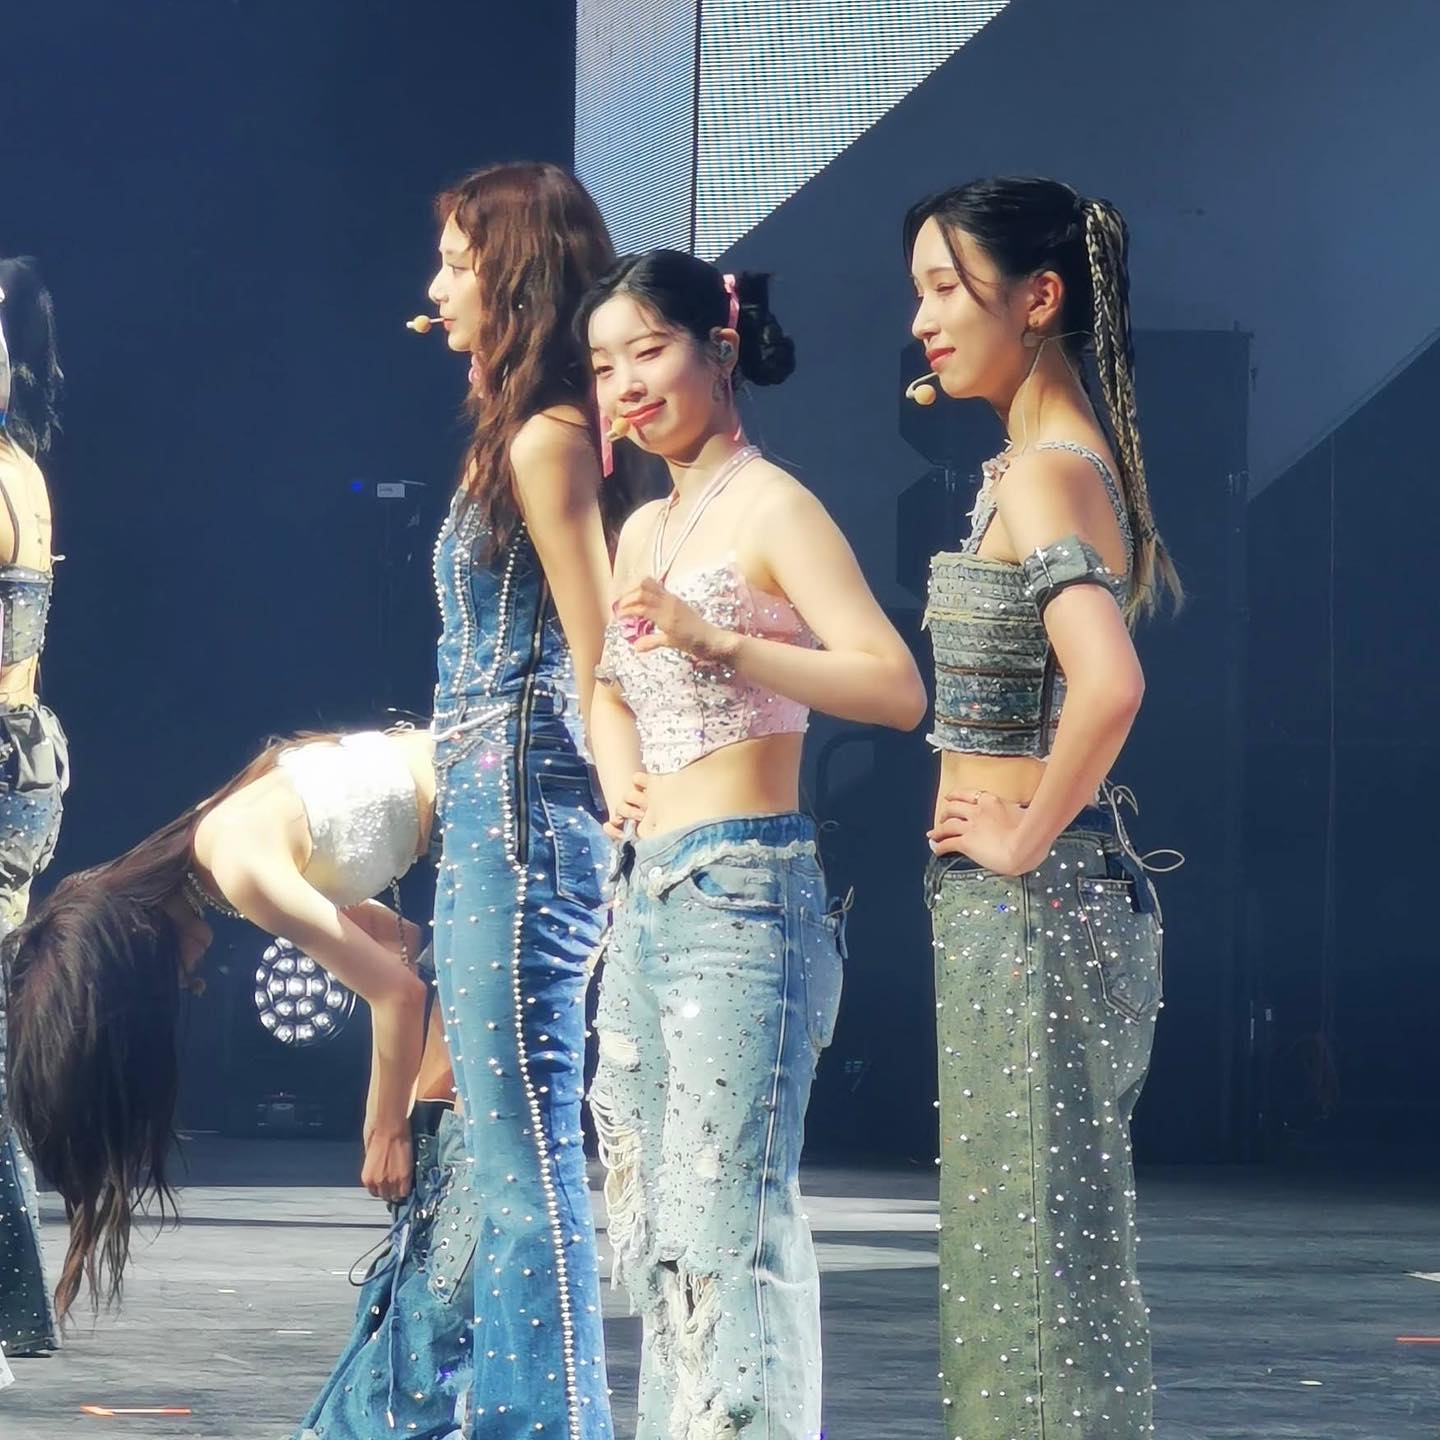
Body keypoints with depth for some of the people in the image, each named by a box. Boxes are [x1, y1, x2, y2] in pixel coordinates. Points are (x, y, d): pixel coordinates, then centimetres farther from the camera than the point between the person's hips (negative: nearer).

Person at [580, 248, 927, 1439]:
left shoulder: (771, 509, -6)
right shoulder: (643, 530, 17)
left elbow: (896, 688, -17)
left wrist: (717, 640, -24)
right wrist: (624, 778, 13)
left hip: (742, 901, -9)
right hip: (648, 897, 9)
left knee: (727, 1227, -14)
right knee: (653, 1232, 9)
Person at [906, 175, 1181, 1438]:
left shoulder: (1043, 476, -17)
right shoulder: (1065, 459, 13)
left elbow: (1108, 684, -34)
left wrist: (1025, 839, -22)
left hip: (1027, 902, -10)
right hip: (1026, 902, 10)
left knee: (1036, 1237, -5)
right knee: (1021, 1239, 14)